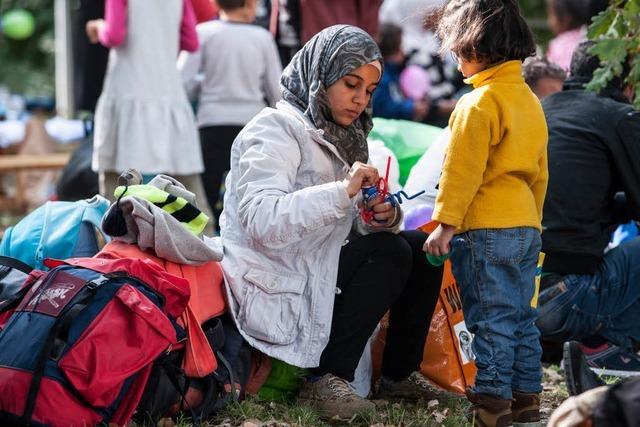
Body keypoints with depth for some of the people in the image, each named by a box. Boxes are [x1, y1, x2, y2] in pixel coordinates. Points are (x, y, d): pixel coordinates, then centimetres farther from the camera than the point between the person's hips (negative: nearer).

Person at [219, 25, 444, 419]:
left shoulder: (344, 135, 13)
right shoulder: (276, 131, -14)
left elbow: (352, 223, 11)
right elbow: (261, 220, -30)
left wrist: (382, 217, -13)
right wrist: (342, 191, -36)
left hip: (323, 272, 9)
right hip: (275, 288, -9)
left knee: (421, 248, 0)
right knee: (389, 251, -22)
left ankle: (400, 373, 10)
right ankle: (326, 379, -19)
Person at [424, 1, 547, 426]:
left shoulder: (479, 103, -14)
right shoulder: (530, 100, 14)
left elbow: (461, 171, -17)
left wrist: (446, 224, -15)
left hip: (486, 230, -8)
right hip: (527, 228, 8)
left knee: (492, 320, -5)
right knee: (522, 317, 13)